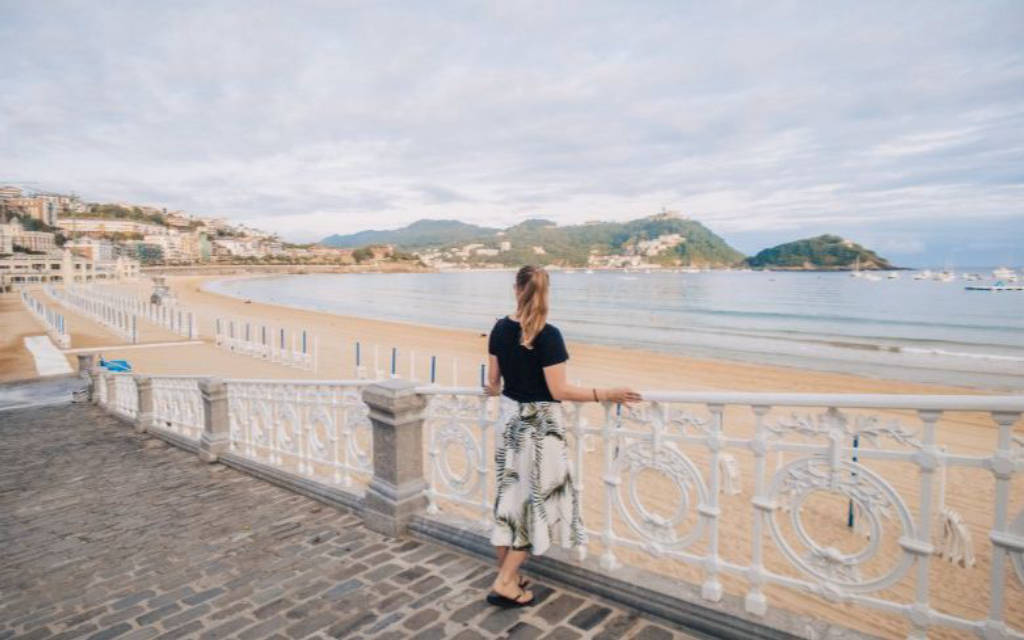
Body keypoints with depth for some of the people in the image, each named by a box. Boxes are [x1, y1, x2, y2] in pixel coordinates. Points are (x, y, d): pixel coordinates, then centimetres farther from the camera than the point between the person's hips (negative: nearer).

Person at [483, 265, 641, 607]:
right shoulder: (548, 335, -19)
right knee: (537, 500, 7)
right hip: (539, 424, -6)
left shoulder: (500, 329, -1)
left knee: (510, 496, 16)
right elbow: (559, 391, -19)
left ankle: (506, 574, 28)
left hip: (510, 419, 6)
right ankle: (505, 583, 12)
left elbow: (493, 381, 8)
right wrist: (605, 394, -15)